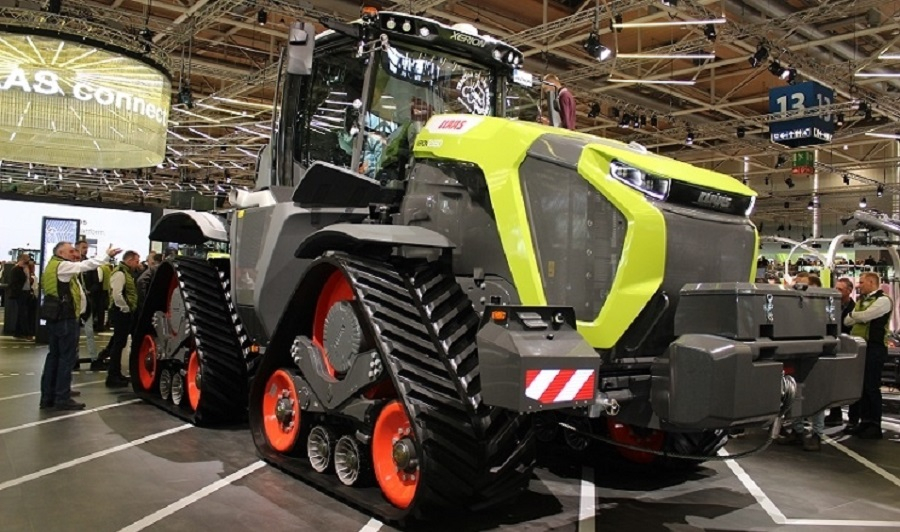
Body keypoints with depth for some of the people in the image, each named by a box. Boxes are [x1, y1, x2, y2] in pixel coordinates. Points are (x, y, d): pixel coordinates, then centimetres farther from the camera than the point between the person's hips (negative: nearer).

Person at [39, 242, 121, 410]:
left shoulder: (52, 267, 20)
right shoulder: (62, 266, -12)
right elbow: (86, 265, -20)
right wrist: (107, 254, -15)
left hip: (55, 317, 10)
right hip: (65, 317, -10)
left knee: (54, 355, 12)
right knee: (66, 357, -6)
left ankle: (47, 397, 15)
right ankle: (62, 398, -4)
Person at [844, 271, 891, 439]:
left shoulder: (883, 300, -9)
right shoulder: (861, 300, 17)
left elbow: (864, 316, -19)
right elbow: (847, 321, 13)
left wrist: (853, 314, 1)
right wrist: (857, 317, -4)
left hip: (874, 348, -8)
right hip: (859, 346, 8)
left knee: (871, 387, -4)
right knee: (861, 386, 11)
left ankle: (875, 426, 5)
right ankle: (865, 422, 19)